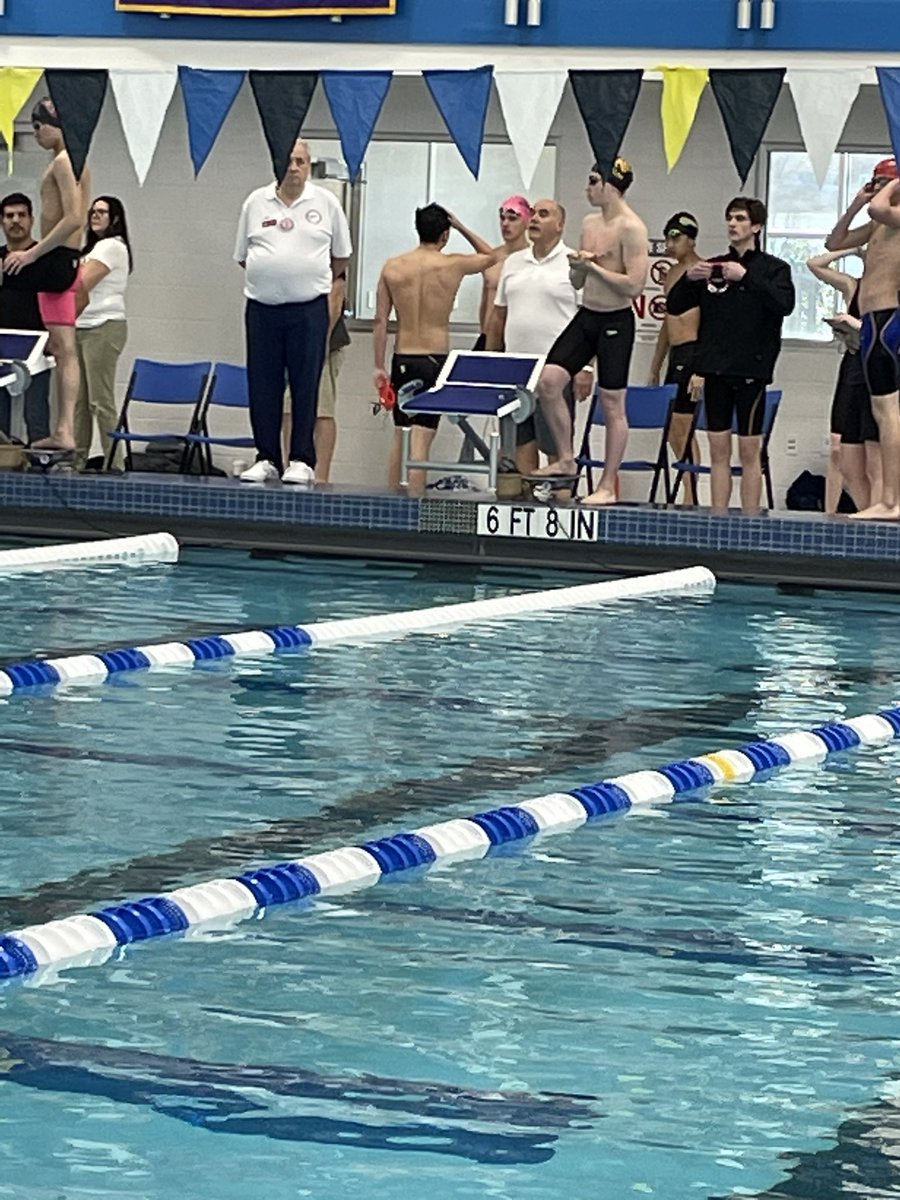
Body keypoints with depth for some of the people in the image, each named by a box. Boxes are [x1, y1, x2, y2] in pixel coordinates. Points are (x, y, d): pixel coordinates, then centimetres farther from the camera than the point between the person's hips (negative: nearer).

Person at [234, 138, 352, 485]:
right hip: (262, 306, 2)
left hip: (309, 308, -2)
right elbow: (243, 255, 16)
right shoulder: (256, 202, 7)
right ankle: (266, 459, 10)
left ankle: (302, 460, 2)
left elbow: (341, 256, 14)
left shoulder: (326, 203, 4)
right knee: (262, 387, 3)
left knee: (305, 386, -2)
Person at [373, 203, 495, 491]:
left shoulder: (392, 267, 1)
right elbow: (490, 255, 16)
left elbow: (380, 321, 1)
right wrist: (461, 227, 16)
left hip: (402, 360, 3)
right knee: (420, 440, -6)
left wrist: (379, 367, 6)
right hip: (435, 360, -3)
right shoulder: (453, 265, -5)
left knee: (400, 435, 14)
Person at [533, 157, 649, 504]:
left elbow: (634, 285, -21)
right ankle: (565, 460, 10)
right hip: (586, 316, 8)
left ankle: (608, 487, 5)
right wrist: (578, 265, -4)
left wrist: (594, 266, -17)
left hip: (615, 321, -8)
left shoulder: (631, 228, -15)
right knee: (548, 381, -3)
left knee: (612, 404, -1)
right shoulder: (589, 223, 10)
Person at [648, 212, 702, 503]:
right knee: (673, 430, 7)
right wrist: (655, 367, 24)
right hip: (674, 354, 9)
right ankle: (689, 496, 10)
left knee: (682, 428, -10)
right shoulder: (672, 273, 18)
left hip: (693, 351, -9)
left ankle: (689, 498, -8)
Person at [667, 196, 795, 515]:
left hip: (751, 369, -4)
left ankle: (750, 518, 1)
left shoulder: (774, 268, 2)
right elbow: (674, 306, 11)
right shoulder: (713, 266, 12)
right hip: (716, 368, 4)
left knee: (749, 450, -2)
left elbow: (784, 304, -17)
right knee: (719, 449, 5)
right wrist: (688, 278, -8)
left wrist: (746, 277, -21)